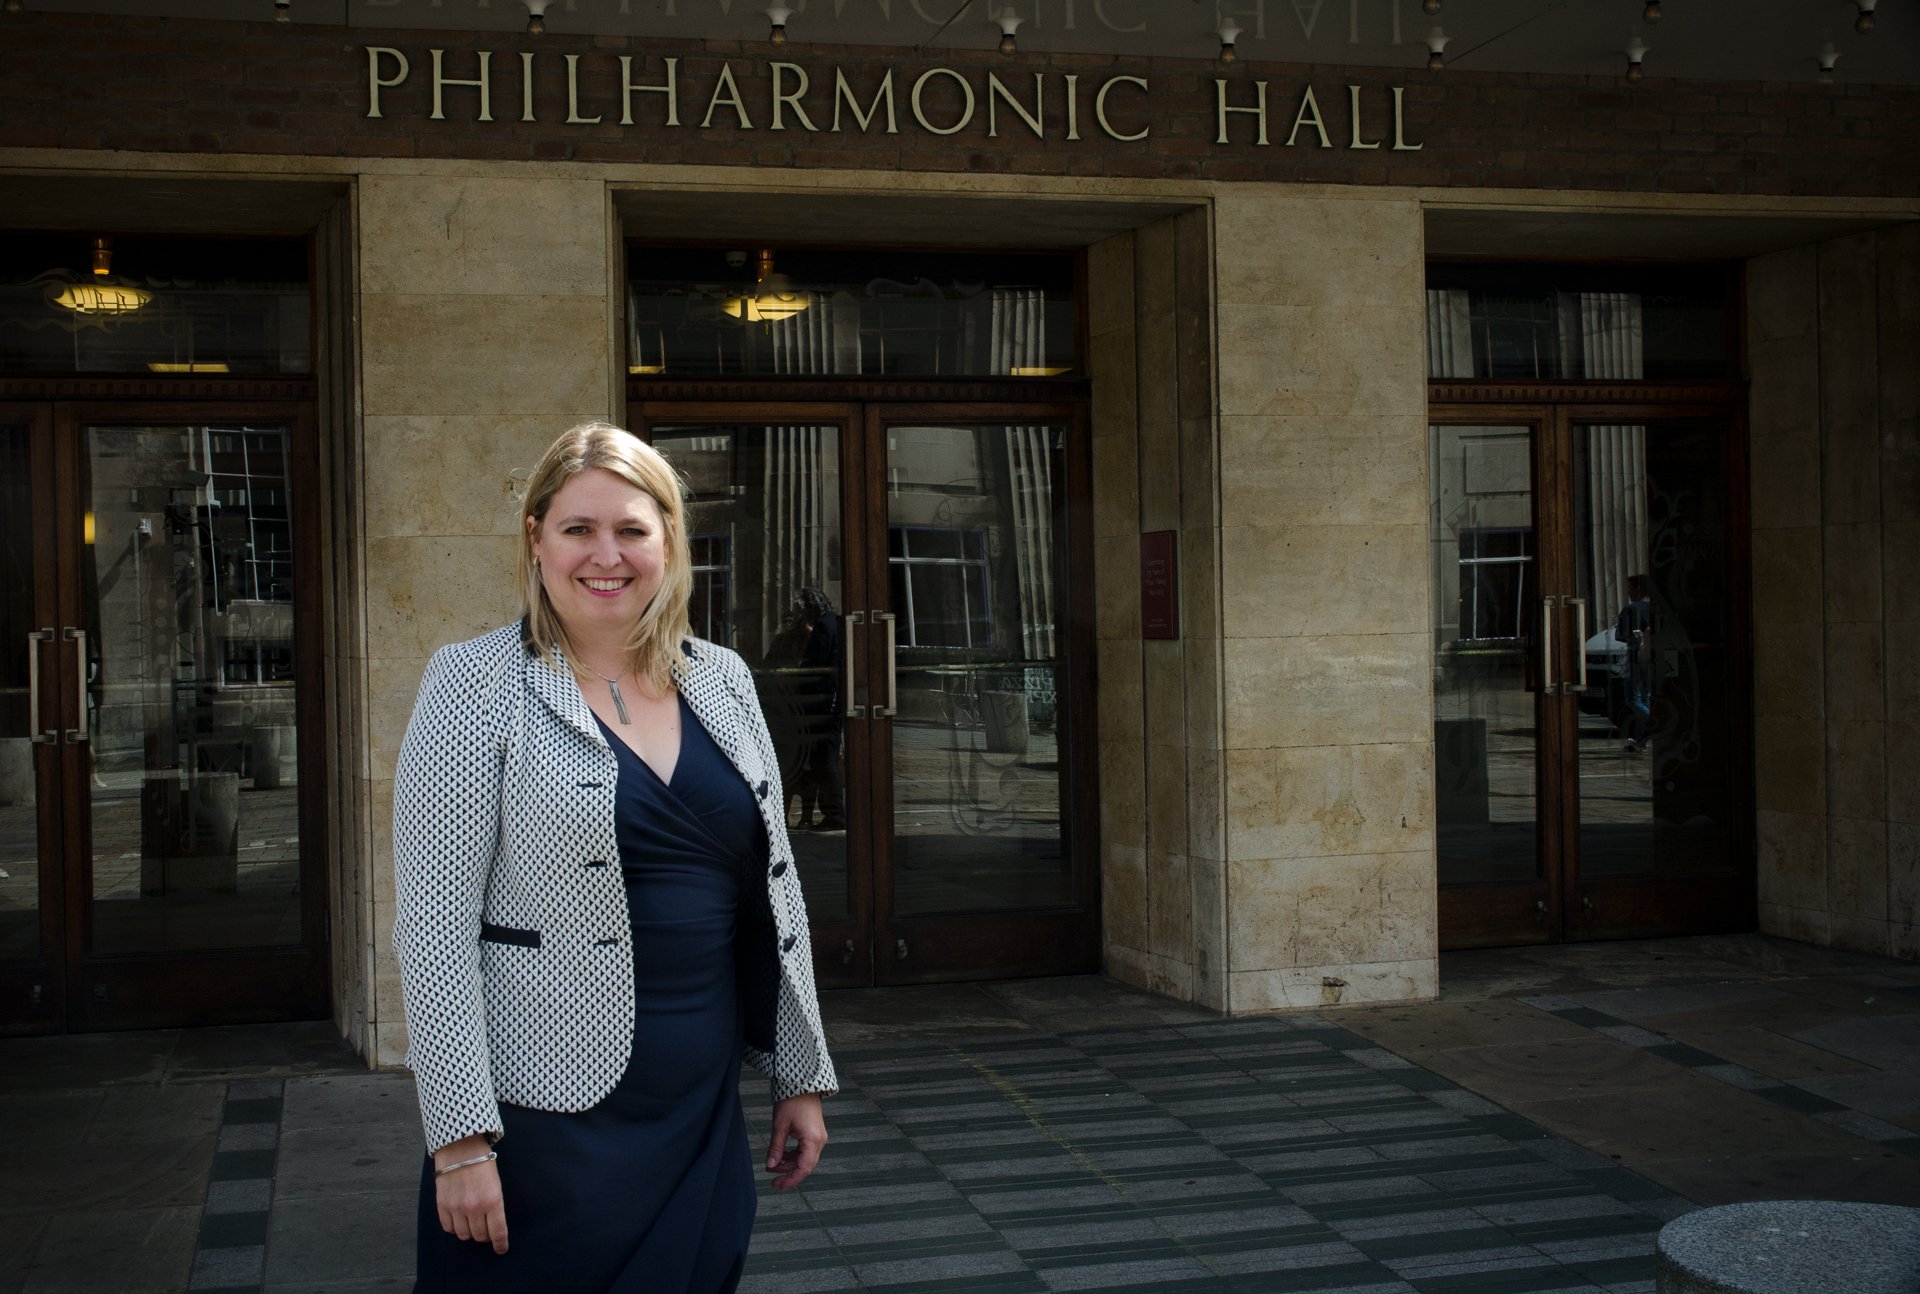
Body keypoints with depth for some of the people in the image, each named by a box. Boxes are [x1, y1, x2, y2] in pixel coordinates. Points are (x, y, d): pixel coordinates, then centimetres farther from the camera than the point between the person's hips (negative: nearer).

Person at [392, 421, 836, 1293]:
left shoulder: (722, 682, 7)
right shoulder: (478, 685, -7)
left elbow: (772, 889, 13)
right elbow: (433, 921, -11)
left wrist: (800, 1074, 12)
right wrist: (460, 1138, -15)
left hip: (703, 1116, 5)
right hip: (545, 1118, -4)